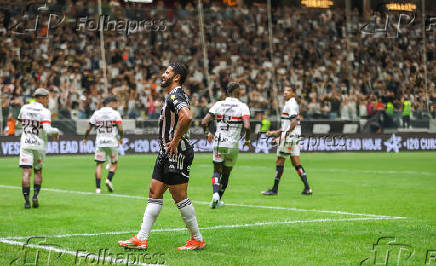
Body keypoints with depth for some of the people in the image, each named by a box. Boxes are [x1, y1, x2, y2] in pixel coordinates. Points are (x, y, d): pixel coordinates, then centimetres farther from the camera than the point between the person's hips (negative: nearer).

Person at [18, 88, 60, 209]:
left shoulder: (24, 108, 3)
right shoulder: (45, 112, -12)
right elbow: (47, 130, -20)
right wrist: (56, 131, -1)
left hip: (25, 144, 2)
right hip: (39, 145, -2)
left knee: (26, 172, -3)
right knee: (38, 171, 17)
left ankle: (26, 200, -11)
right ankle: (35, 195, 2)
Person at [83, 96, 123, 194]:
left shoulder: (96, 113, 5)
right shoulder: (115, 114, -4)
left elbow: (88, 128, 7)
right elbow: (120, 129, -11)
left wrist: (84, 138, 24)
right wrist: (121, 138, 8)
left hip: (100, 143, 2)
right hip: (112, 142, -2)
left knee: (99, 164, 4)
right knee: (114, 163, 14)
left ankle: (98, 187, -4)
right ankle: (109, 179, -9)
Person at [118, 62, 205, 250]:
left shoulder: (176, 95, -15)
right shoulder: (172, 95, 18)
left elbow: (187, 117, -33)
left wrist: (176, 140, -23)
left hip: (177, 153, -10)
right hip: (167, 153, 10)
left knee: (179, 197, -4)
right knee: (154, 194, 8)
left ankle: (197, 240, 6)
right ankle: (141, 239, 9)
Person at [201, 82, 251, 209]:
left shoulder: (218, 104, 1)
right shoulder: (243, 107, -6)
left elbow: (204, 122, -3)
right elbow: (246, 126, -19)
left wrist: (208, 133, 17)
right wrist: (247, 140, -1)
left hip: (218, 144, 1)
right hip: (233, 145, -1)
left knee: (217, 171, 10)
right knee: (226, 173, 15)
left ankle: (215, 194, -15)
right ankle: (218, 200, 20)